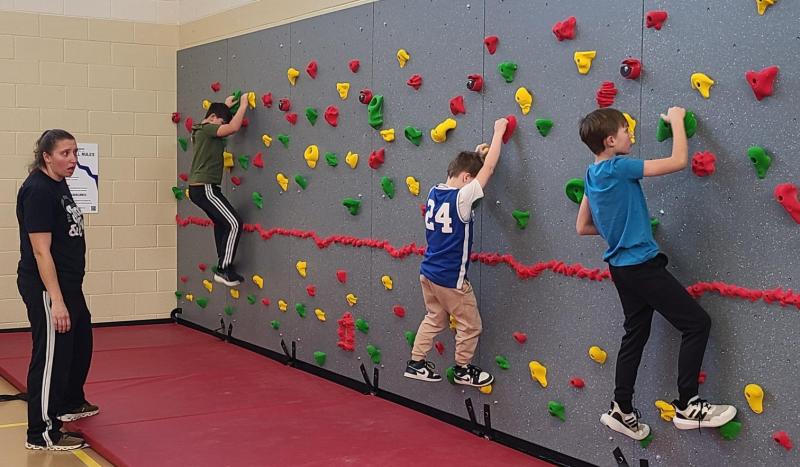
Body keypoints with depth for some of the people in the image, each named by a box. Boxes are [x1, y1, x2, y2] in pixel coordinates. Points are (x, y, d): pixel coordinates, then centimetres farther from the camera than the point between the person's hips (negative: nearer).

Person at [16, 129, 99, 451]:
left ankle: (71, 404, 45)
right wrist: (56, 301, -26)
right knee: (52, 355, -3)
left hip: (68, 283, 10)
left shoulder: (59, 185, 10)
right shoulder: (37, 190, -19)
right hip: (46, 288, -10)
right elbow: (40, 250, -23)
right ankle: (42, 434, 7)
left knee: (80, 344, 24)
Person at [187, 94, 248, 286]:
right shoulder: (207, 130, -14)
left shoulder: (200, 130, 15)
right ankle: (223, 270, -6)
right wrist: (243, 105, -13)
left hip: (199, 188, 11)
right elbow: (234, 127, -25)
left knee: (221, 223, 23)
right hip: (204, 188, -11)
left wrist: (226, 106, 33)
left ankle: (224, 266, 28)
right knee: (234, 223, -10)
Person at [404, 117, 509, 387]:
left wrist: (475, 155, 18)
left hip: (428, 273, 8)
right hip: (451, 279, -8)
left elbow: (459, 174, 22)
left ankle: (416, 363, 27)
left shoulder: (434, 192, -1)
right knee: (470, 325, 11)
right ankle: (463, 370, 24)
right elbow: (489, 168, -17)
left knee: (435, 319, 24)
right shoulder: (462, 198, -21)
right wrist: (499, 131, -8)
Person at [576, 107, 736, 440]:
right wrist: (676, 120, -4)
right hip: (642, 264, -9)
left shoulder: (592, 175, 7)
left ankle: (622, 411, 22)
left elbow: (582, 227, 15)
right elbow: (678, 161, -17)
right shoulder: (619, 168, -19)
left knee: (636, 334, 17)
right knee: (697, 323, -3)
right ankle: (687, 407, 0)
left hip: (621, 266, 9)